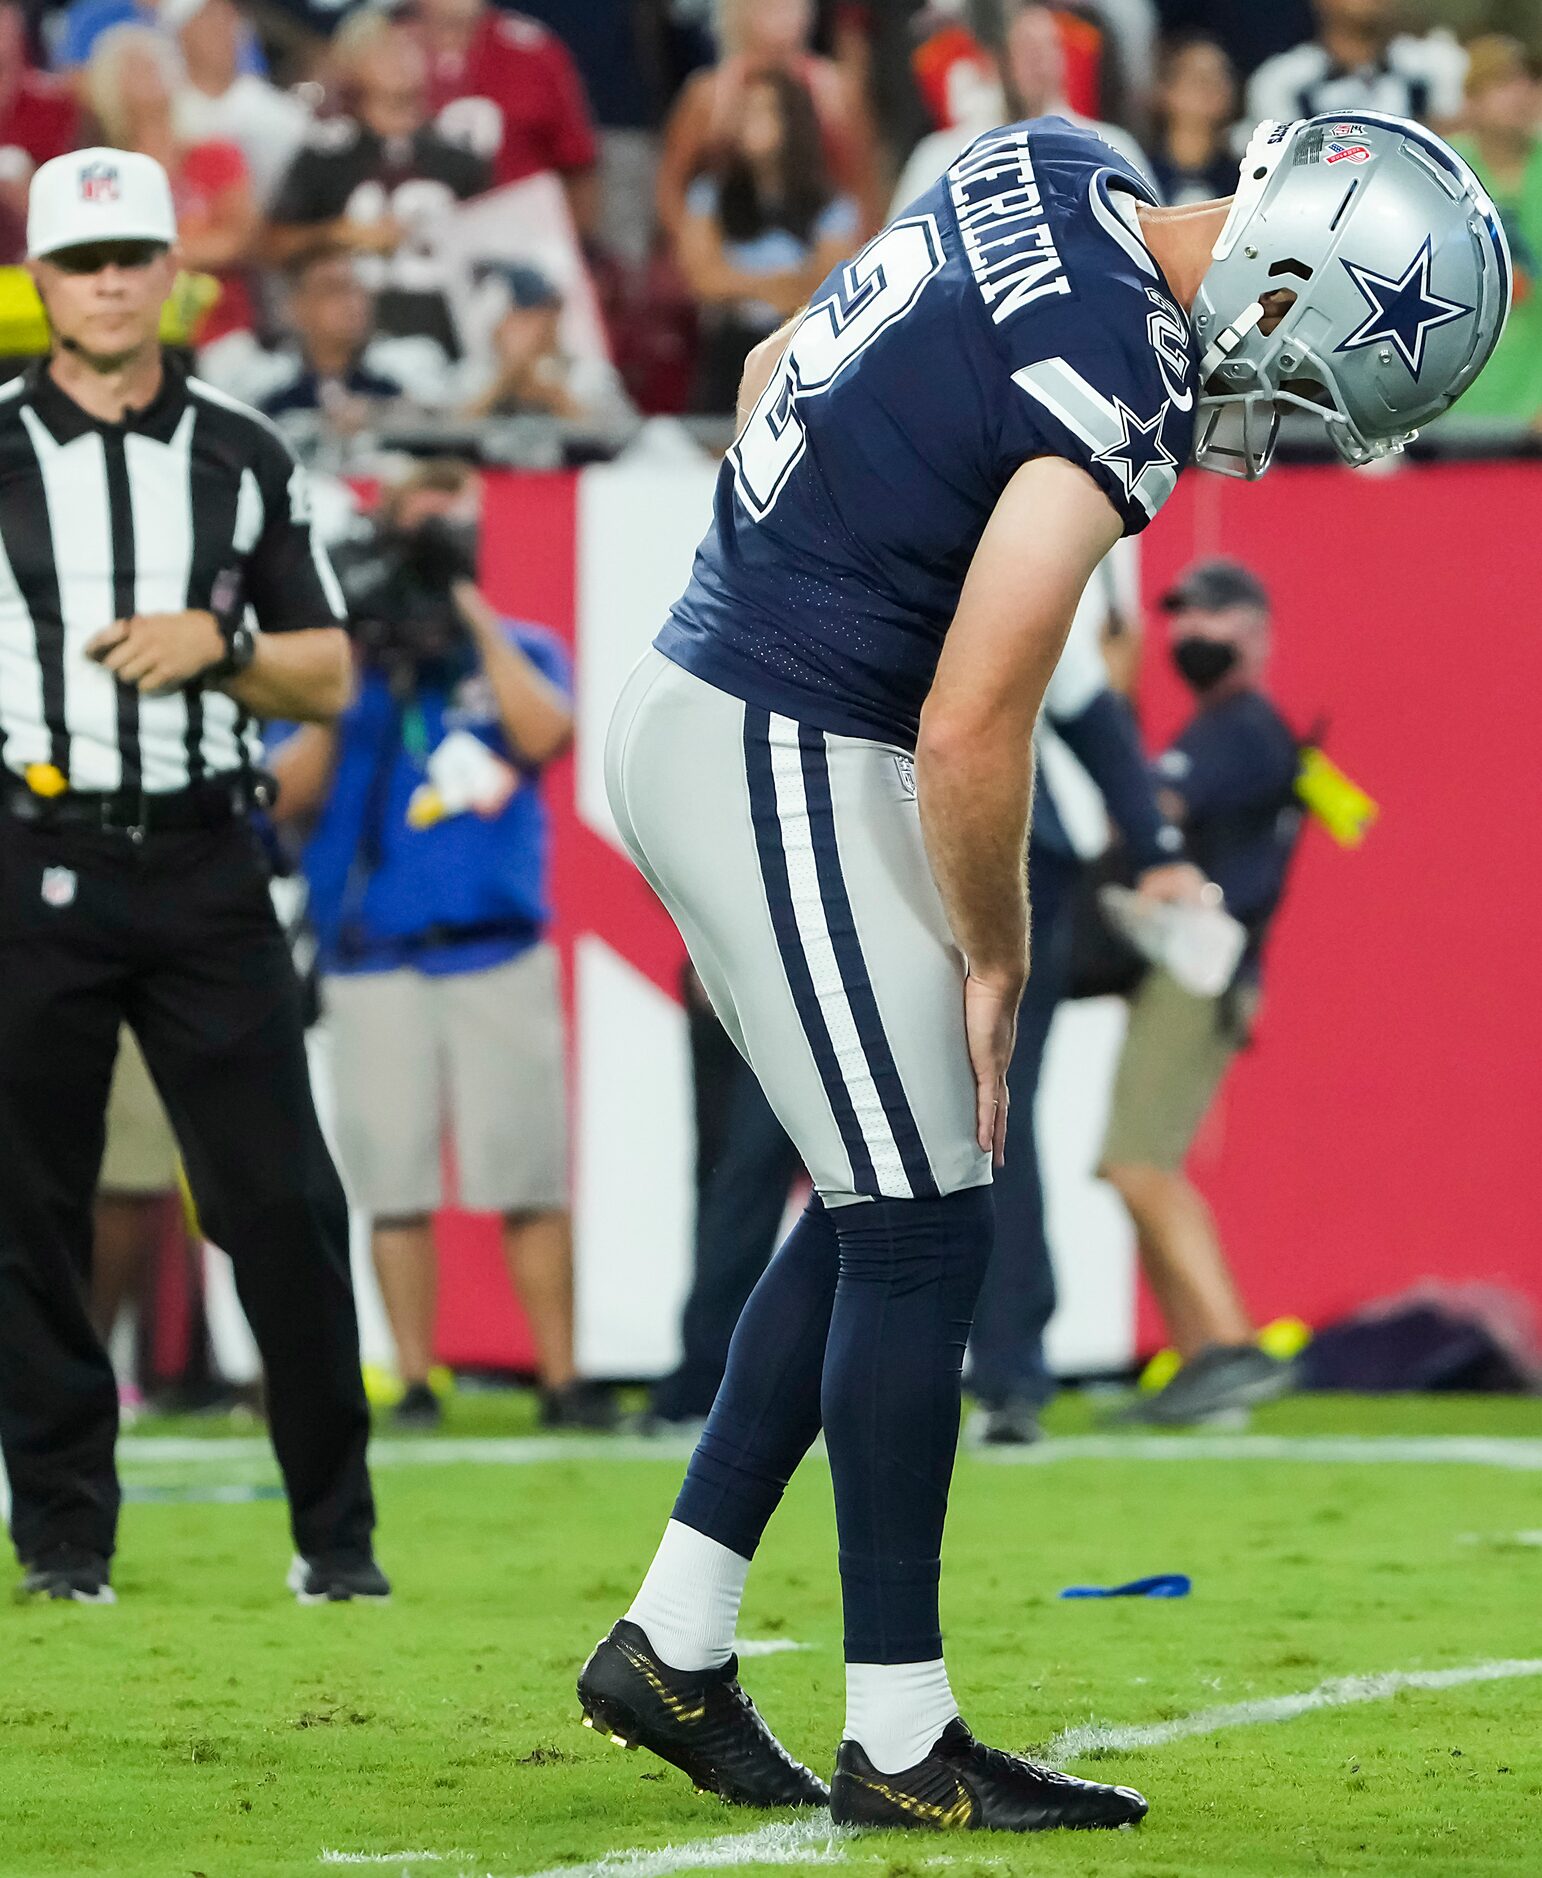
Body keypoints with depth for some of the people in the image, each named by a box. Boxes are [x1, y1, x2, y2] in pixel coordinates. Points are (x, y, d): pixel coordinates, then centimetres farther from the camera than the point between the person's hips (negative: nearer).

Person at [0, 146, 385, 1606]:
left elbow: (329, 676, 12)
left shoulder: (243, 459, 11)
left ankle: (336, 1534, 3)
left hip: (202, 868, 1)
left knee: (284, 1203, -4)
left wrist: (215, 642, -6)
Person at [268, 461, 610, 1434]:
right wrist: (343, 679, -7)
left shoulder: (519, 653, 12)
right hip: (374, 964, 1)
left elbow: (544, 734, -9)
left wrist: (474, 619, -7)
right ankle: (414, 1384, 4)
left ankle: (563, 1380, -2)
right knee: (395, 1183, -1)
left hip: (500, 957, 0)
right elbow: (291, 795, 2)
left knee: (532, 1178, -5)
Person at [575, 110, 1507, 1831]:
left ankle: (672, 1643, 18)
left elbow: (777, 376, 16)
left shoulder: (1066, 173, 3)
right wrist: (992, 961, -7)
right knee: (920, 1236, -2)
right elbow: (970, 740, -22)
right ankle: (899, 1738, 4)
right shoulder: (1111, 403, -23)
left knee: (873, 1211, 15)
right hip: (791, 768, -10)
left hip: (694, 707, 10)